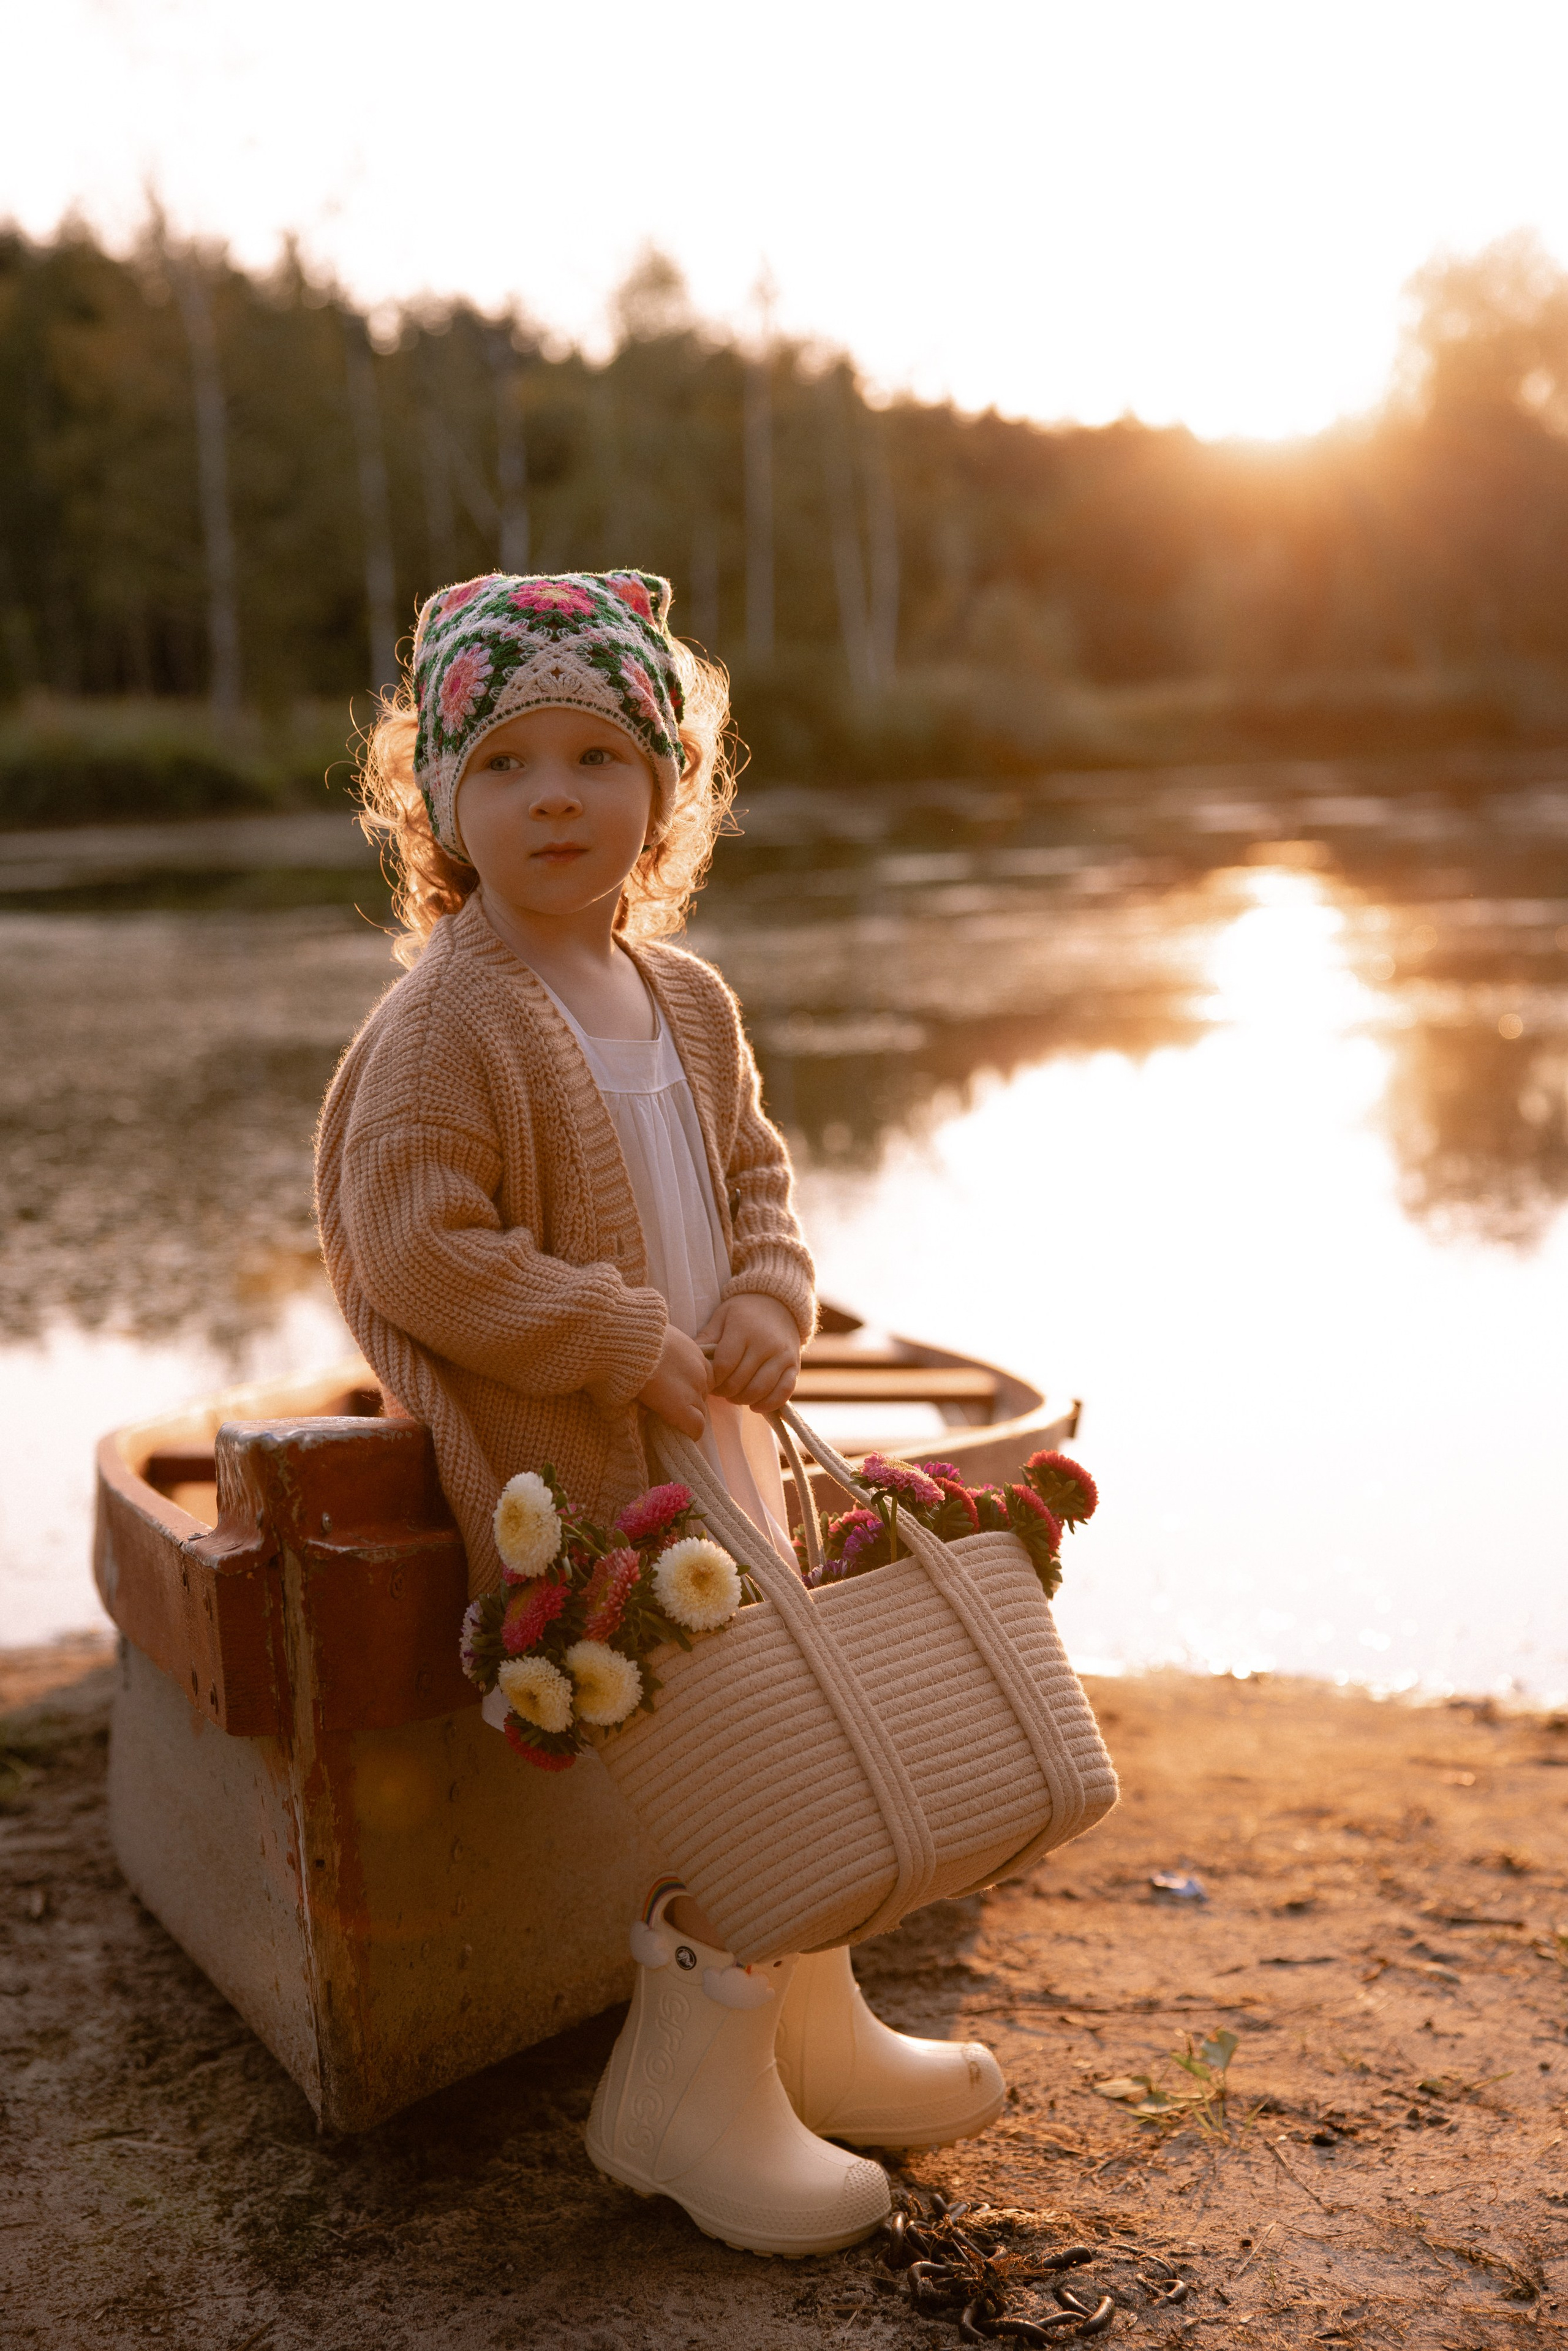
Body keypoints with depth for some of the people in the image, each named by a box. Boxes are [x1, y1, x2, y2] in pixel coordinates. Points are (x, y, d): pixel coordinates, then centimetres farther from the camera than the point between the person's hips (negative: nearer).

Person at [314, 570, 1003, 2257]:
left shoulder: (686, 999, 9)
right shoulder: (446, 1021, -16)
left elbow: (757, 1176, 17)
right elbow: (415, 1247, -22)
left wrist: (766, 1305, -5)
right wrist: (628, 1345, -21)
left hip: (708, 1430, 9)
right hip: (560, 1465, -8)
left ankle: (809, 2037, 33)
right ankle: (683, 2092, 8)